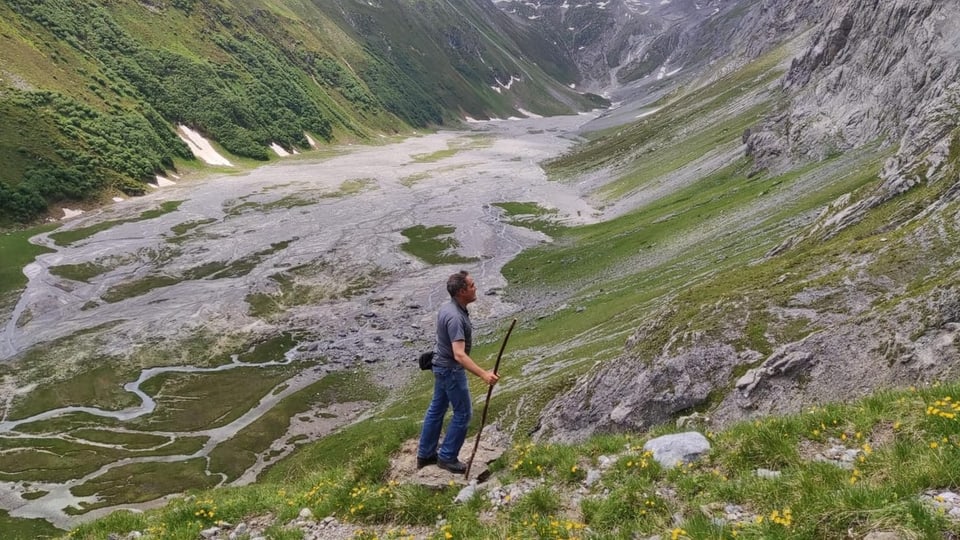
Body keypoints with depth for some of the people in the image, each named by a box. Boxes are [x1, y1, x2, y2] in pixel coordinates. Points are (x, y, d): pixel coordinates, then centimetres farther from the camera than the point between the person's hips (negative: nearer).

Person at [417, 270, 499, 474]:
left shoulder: (447, 307, 1)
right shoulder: (455, 317, -30)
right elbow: (459, 355, -37)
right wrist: (483, 374, -43)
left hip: (442, 365, 10)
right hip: (451, 369, -10)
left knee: (437, 408, 17)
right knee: (463, 412, 3)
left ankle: (425, 454, 28)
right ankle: (447, 457, 13)